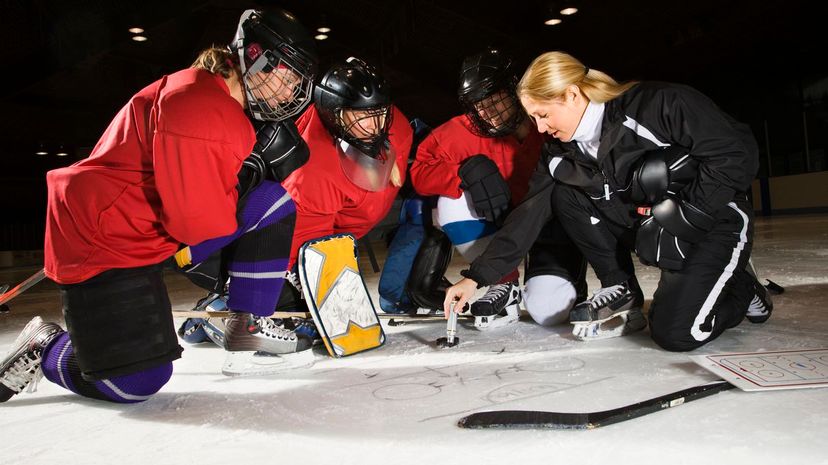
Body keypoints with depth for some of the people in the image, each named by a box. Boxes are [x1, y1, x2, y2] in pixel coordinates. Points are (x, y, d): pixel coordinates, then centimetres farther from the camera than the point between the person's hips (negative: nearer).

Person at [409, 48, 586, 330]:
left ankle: (571, 284, 17)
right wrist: (467, 170, -33)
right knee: (452, 204, -23)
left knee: (548, 311, -23)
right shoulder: (468, 130, -13)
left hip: (555, 224, -3)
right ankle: (504, 285, -6)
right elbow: (421, 170, -14)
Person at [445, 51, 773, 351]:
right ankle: (621, 293, -1)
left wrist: (683, 217, -21)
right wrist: (475, 276, -11)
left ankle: (742, 290, 9)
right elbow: (529, 213, -6)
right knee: (563, 193, -10)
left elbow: (738, 153, -20)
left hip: (713, 224, -5)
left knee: (675, 332, -24)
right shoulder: (562, 152, -4)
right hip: (647, 227, 6)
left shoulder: (657, 104, -23)